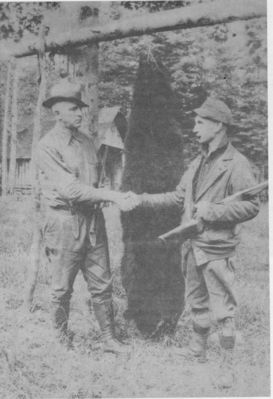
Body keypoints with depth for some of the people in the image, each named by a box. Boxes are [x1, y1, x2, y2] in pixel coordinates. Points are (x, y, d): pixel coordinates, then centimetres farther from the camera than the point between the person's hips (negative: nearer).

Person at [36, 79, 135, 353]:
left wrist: (99, 199, 3)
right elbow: (69, 188, -20)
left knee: (102, 284, 9)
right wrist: (112, 196, -24)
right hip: (64, 221, -5)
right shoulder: (47, 146, -11)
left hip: (92, 218, 6)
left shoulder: (86, 142, 10)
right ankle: (61, 338, 27)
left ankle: (108, 338, 20)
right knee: (62, 288, 8)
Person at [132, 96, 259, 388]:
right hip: (192, 245, 8)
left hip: (217, 249, -8)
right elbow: (178, 197, 16)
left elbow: (251, 206, -16)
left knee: (223, 309, 1)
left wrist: (213, 211, -22)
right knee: (196, 301, 21)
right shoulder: (198, 162, 10)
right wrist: (142, 199, 11)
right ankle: (197, 348, 39)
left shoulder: (236, 163, -13)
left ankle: (227, 365, 14)